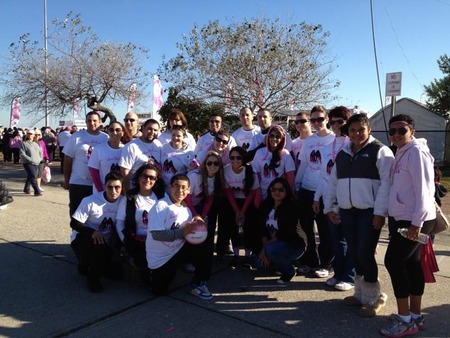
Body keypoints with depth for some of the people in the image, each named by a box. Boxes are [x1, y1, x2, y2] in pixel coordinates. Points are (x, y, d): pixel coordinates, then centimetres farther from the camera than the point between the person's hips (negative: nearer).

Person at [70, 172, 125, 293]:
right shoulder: (90, 201, -21)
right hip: (83, 238, -4)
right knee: (100, 246, -36)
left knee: (117, 273, -4)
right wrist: (93, 233, -34)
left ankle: (94, 264, 23)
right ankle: (93, 278, -9)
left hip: (105, 243, 4)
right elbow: (74, 223, -19)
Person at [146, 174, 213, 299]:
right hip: (160, 258, -4)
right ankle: (155, 275, 34)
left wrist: (194, 223, -17)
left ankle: (198, 284, -3)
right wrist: (182, 232, -34)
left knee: (203, 247, -21)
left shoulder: (186, 209, 2)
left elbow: (188, 232, 4)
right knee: (159, 292, 2)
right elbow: (156, 234, -28)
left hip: (179, 249, 4)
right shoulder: (161, 206, -20)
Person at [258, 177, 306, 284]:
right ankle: (285, 263, 17)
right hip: (275, 243, 7)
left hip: (293, 245, -6)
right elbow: (263, 229, -2)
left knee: (271, 249, -32)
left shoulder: (291, 207, -18)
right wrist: (265, 246, -16)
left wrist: (266, 247, -21)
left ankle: (289, 271, -4)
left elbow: (284, 233, -23)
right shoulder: (266, 206, 0)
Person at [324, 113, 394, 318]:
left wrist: (380, 211, -18)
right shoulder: (342, 154, 14)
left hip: (369, 212, -6)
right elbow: (333, 182, 17)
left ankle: (373, 298, 13)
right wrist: (328, 207, 12)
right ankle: (361, 292, 28)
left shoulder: (380, 151, -4)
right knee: (354, 254, 10)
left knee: (365, 254, -6)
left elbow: (386, 183, -12)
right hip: (347, 211, 6)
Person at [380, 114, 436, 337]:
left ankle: (405, 320, 2)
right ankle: (415, 316, 22)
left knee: (393, 261, -8)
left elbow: (423, 190, -19)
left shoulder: (416, 151, -13)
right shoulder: (402, 153, 16)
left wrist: (417, 222, -21)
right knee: (411, 263, 12)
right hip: (402, 218, 9)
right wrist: (391, 215, 14)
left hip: (413, 220, -9)